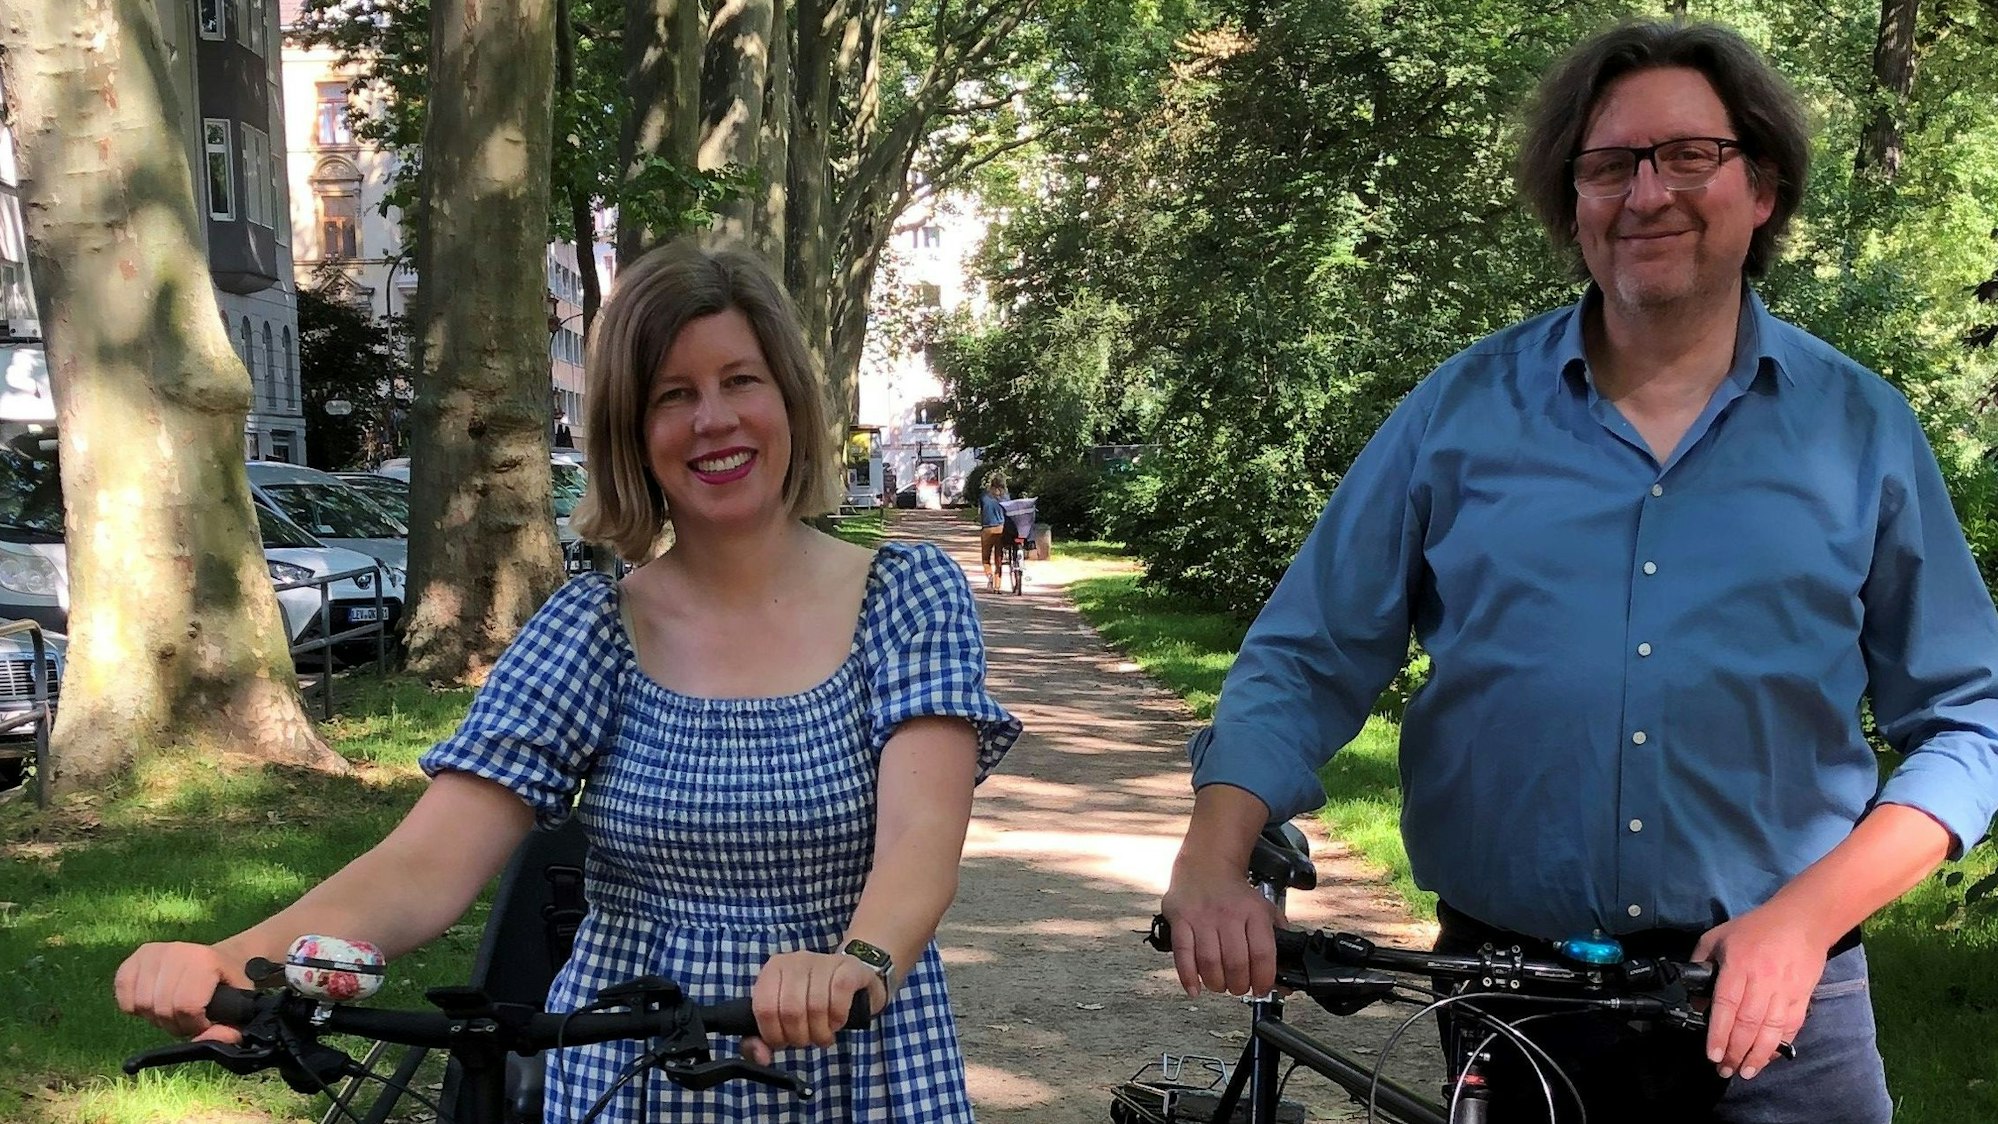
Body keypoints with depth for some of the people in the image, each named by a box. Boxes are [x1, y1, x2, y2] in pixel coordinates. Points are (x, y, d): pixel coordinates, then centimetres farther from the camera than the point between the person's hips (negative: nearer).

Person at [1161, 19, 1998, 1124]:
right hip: (1504, 1003, 0)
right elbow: (1306, 659, 0)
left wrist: (1808, 916, -12)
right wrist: (1212, 860, -16)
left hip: (1771, 1006, 0)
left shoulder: (1861, 428, 1)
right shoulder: (1462, 409, 0)